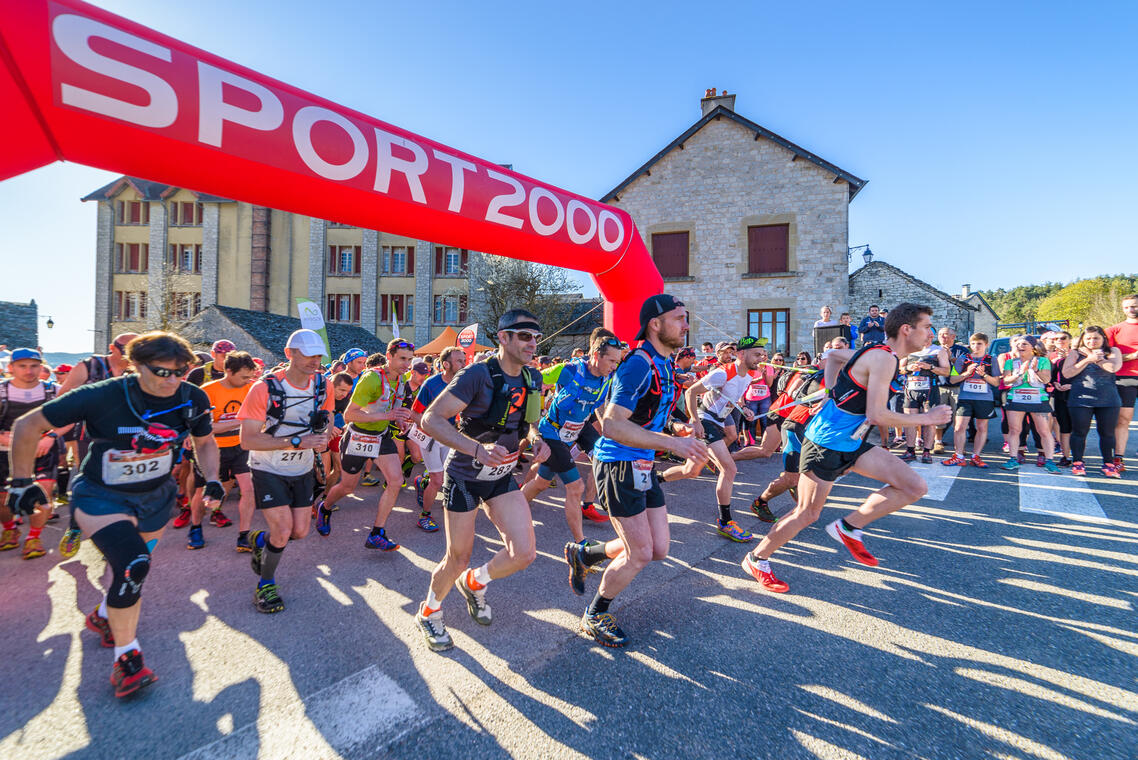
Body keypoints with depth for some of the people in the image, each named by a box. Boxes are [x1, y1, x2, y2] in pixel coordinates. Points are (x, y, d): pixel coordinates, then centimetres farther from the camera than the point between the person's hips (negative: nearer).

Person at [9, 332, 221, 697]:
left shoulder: (193, 399, -15)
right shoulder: (102, 396, -25)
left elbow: (204, 441, 3)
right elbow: (28, 426, -12)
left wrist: (212, 480, -11)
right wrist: (22, 482, -9)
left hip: (155, 496, 4)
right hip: (101, 496, -4)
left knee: (132, 564, 20)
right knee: (132, 567, -22)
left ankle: (103, 616, 52)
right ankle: (126, 657, -4)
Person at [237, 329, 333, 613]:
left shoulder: (323, 385, -7)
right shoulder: (265, 388, -22)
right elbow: (247, 440, -23)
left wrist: (323, 435, -12)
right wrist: (297, 442, -31)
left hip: (302, 470, 5)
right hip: (268, 470, -5)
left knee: (300, 531, 6)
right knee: (283, 532, -10)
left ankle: (260, 540, 40)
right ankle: (266, 583, 18)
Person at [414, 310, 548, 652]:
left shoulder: (533, 378, -3)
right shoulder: (478, 374, -23)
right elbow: (431, 420, -28)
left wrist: (536, 438, -9)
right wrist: (479, 448, -41)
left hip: (502, 478, 5)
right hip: (464, 477, -5)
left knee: (524, 553, -5)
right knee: (458, 558, 6)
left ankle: (474, 583, 28)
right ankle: (429, 612, 39)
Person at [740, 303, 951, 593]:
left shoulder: (876, 352, 10)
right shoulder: (883, 358, -18)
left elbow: (833, 356, 26)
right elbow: (877, 415, -23)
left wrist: (833, 391, 19)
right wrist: (925, 418, -10)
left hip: (851, 442, 9)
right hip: (826, 442, -9)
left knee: (915, 487, 1)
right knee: (807, 514, -1)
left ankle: (848, 528, 11)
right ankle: (756, 559, 17)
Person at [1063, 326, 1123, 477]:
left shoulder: (1113, 351, 8)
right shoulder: (1075, 354, 7)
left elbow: (1113, 367, -12)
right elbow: (1066, 373, -7)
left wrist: (1094, 357, -5)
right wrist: (1088, 359, -9)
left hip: (1108, 399, 1)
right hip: (1080, 399, -1)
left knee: (1107, 433, 5)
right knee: (1079, 432, 2)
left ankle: (1109, 464, 17)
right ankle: (1077, 463, 11)